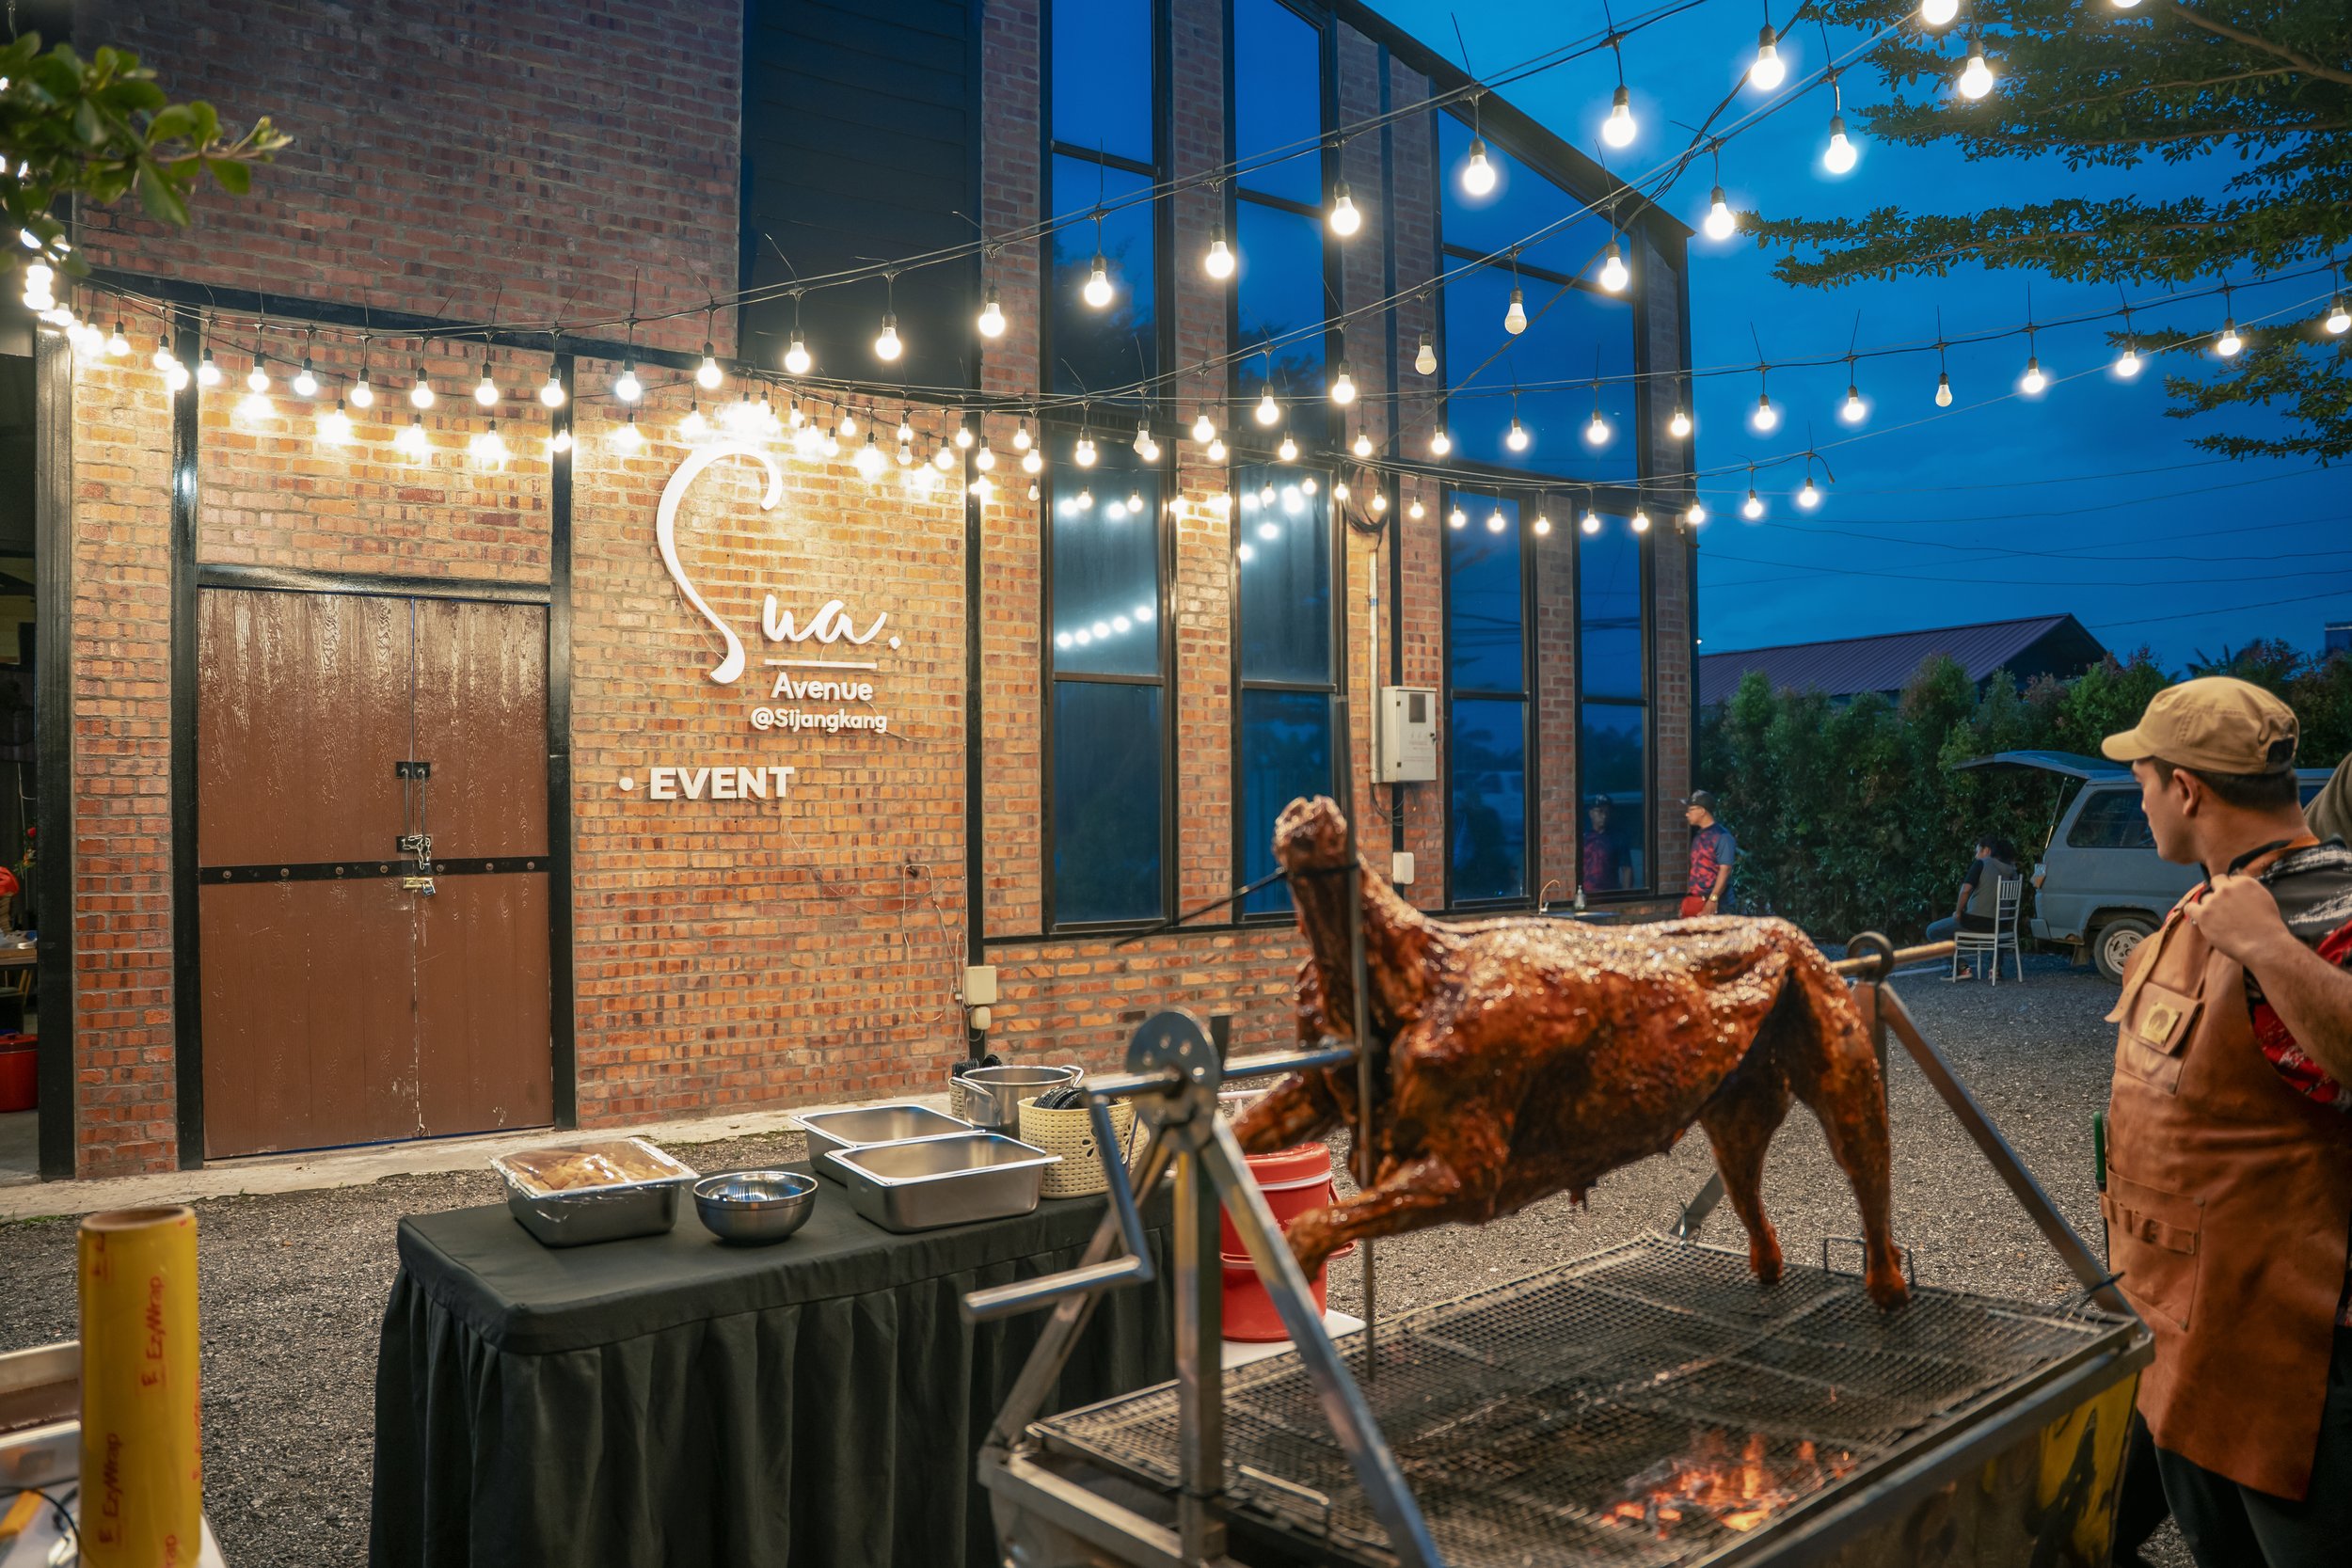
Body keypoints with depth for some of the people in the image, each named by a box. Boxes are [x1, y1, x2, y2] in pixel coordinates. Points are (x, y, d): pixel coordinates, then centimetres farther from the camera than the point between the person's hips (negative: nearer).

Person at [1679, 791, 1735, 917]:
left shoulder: (1722, 836, -10)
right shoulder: (1698, 835, 15)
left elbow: (1725, 870, -16)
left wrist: (1713, 900, -21)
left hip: (1709, 902, -8)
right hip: (1692, 900, 8)